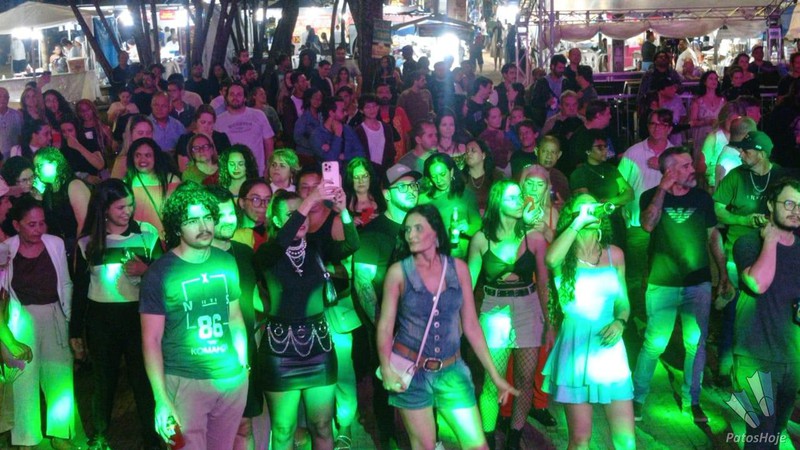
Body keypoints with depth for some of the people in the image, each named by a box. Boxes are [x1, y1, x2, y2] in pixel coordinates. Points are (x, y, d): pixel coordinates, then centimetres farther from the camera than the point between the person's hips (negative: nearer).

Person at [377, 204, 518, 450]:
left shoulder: (458, 268, -2)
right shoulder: (398, 271, -7)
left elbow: (471, 325, 2)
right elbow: (385, 325, -5)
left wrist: (495, 375, 1)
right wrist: (386, 369, -18)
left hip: (451, 370, 2)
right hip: (410, 370, -2)